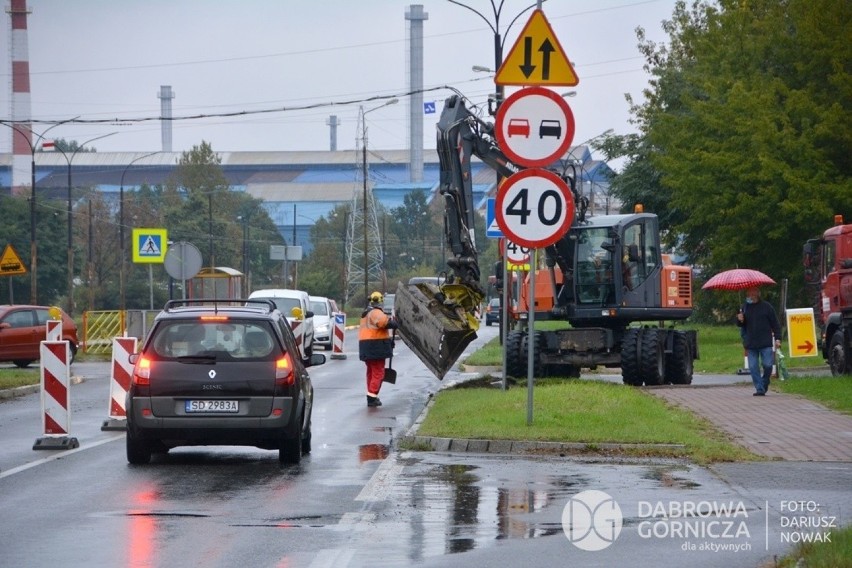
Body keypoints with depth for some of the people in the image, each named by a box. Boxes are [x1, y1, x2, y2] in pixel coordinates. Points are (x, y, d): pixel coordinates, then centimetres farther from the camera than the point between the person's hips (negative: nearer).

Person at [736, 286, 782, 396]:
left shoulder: (766, 307, 1)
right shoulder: (745, 308, 10)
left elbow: (775, 324, 4)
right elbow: (741, 325, 19)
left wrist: (777, 338, -3)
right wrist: (740, 320, -5)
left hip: (766, 343, -3)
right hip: (751, 344, 3)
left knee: (767, 365, -6)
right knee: (753, 367, -2)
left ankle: (764, 384, 18)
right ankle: (759, 389, 2)